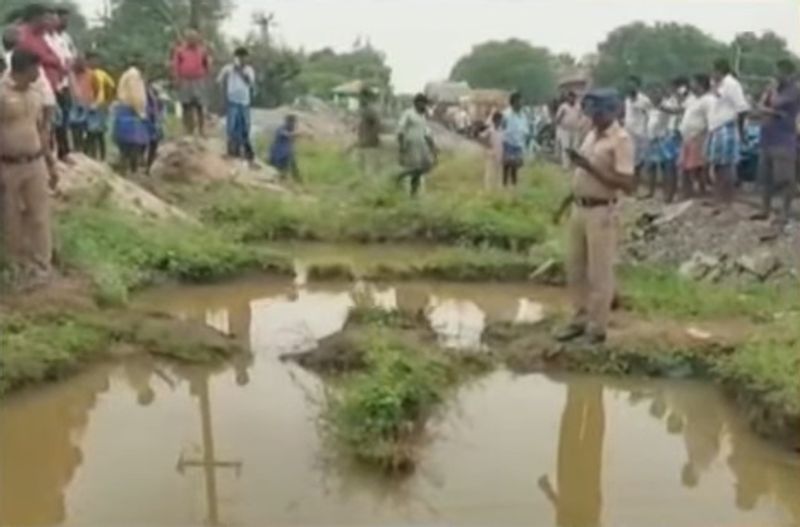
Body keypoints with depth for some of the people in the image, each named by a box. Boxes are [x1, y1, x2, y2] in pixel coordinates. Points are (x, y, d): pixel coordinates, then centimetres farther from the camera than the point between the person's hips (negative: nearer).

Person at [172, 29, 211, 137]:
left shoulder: (202, 50, 5)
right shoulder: (180, 50, 4)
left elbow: (208, 65, 13)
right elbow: (175, 65, 4)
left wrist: (205, 77, 6)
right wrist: (177, 79, -4)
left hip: (199, 82, 0)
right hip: (184, 82, 1)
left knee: (200, 107, -3)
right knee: (186, 107, 4)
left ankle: (201, 131, 2)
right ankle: (189, 131, 11)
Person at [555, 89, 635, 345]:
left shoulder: (621, 140, -14)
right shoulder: (592, 135, 11)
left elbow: (627, 184, -22)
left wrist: (591, 167, -25)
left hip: (601, 212, -8)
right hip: (579, 208, 9)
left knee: (599, 272, 0)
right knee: (575, 268, 15)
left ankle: (597, 327, 11)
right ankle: (581, 319, 27)